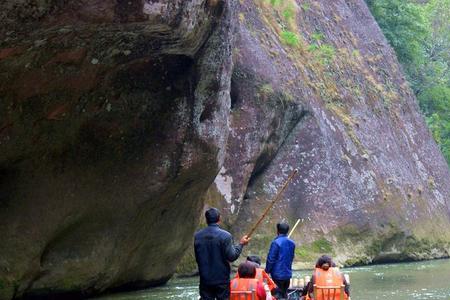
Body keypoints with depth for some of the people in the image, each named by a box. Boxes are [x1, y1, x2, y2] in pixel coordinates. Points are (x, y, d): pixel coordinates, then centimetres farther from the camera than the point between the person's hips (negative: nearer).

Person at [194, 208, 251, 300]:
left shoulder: (197, 236, 1)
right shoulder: (225, 236, -13)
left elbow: (197, 258, 8)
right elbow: (232, 256, -13)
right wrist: (241, 244, -1)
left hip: (205, 279, 3)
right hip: (222, 280, -3)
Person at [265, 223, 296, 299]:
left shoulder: (276, 243, -18)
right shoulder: (292, 243, 4)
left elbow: (271, 259, -15)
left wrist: (267, 271, -4)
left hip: (278, 274, -6)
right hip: (288, 273, 6)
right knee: (284, 294, 17)